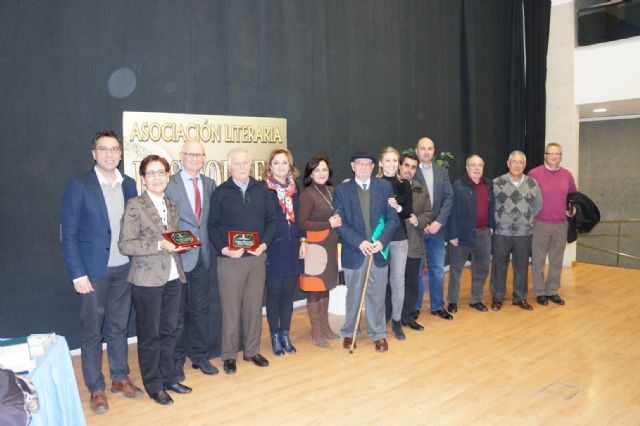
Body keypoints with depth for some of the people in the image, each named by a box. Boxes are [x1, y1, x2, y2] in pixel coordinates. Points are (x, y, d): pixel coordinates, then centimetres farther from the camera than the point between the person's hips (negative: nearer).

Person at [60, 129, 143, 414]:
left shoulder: (129, 185, 5)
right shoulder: (78, 187, -8)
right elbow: (68, 234, -8)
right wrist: (77, 274, -13)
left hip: (124, 268, 4)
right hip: (94, 270, -4)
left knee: (119, 327, 15)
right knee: (92, 331, 7)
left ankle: (120, 379, 29)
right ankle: (96, 389, 20)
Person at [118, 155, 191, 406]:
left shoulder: (172, 206, 11)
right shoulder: (135, 206, -8)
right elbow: (125, 245, -13)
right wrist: (159, 245, -21)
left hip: (173, 277, 6)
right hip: (148, 280, -6)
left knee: (169, 331, 15)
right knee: (150, 335, 6)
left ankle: (169, 378, 29)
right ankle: (154, 385, 20)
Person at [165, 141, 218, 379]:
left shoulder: (210, 184, 8)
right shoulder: (169, 184, -7)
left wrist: (211, 243, 2)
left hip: (202, 256, 4)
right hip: (178, 256, -4)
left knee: (201, 309, 13)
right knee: (177, 311, 8)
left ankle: (200, 356, 27)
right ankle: (176, 360, 23)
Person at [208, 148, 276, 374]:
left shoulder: (261, 190, 6)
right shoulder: (220, 193, 0)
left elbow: (271, 219, 6)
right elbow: (213, 226, -1)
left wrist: (264, 243, -8)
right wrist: (223, 249, -14)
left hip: (257, 257, 3)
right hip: (230, 259, -2)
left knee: (254, 306, 11)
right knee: (231, 309, 4)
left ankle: (252, 351, 25)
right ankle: (229, 355, 16)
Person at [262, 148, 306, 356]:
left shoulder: (294, 189, 10)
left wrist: (303, 240, 4)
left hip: (292, 248, 4)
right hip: (273, 250, -4)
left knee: (288, 293, 11)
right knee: (274, 294, 5)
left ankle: (285, 334, 24)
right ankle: (275, 337, 18)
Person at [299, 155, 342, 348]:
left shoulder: (332, 191, 8)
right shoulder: (307, 194, -11)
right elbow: (302, 223, -16)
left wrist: (340, 221, -2)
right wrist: (329, 224, -17)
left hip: (330, 246, 7)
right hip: (315, 247, -6)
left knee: (325, 288, 16)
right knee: (314, 291, 2)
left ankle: (325, 327, 29)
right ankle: (316, 333, 14)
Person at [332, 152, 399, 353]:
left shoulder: (385, 187, 3)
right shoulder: (341, 190, -1)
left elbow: (393, 218, 0)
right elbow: (339, 223, -6)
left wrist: (381, 241, -14)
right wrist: (359, 242, -17)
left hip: (379, 251, 1)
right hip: (353, 251, -1)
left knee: (377, 296, 9)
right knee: (353, 296, 12)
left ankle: (378, 334, 25)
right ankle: (349, 333, 29)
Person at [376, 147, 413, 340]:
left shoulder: (404, 185, 5)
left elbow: (409, 212, 2)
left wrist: (398, 208, -16)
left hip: (399, 238, 2)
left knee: (398, 281, 3)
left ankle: (396, 321, 16)